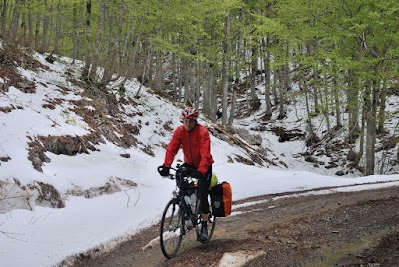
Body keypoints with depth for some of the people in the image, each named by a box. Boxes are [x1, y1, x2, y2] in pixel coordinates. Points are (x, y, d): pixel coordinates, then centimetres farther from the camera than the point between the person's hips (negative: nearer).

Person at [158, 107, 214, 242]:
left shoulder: (203, 132, -26)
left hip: (204, 166, -4)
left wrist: (201, 171, -48)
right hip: (189, 164, 4)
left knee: (202, 196, -11)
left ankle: (204, 228, -1)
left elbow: (205, 154, -35)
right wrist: (166, 165, -37)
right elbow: (171, 148, -22)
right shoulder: (179, 131, -14)